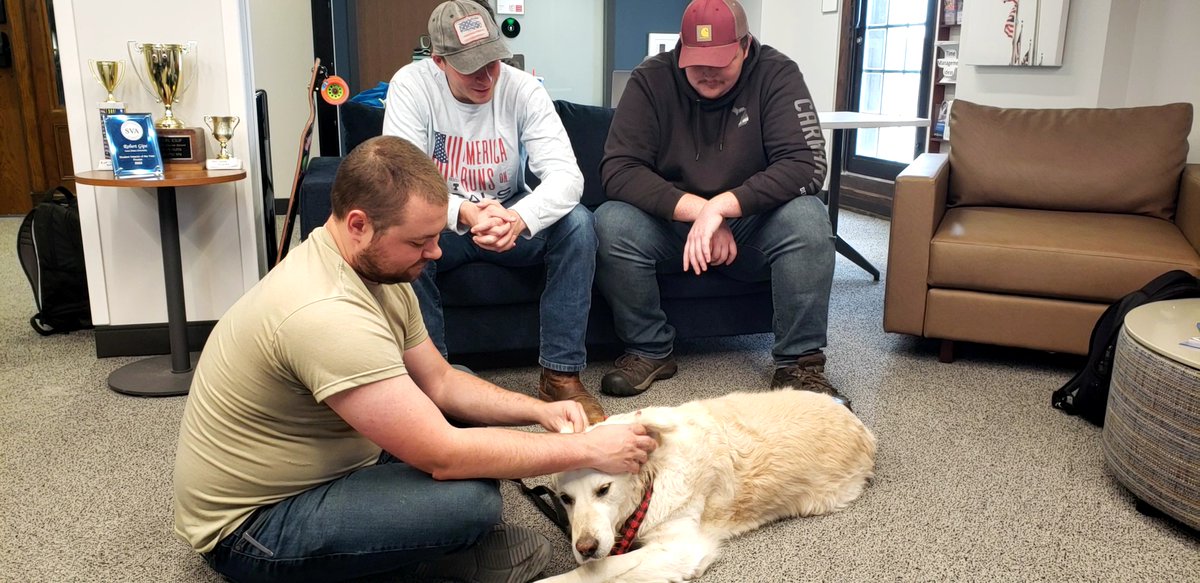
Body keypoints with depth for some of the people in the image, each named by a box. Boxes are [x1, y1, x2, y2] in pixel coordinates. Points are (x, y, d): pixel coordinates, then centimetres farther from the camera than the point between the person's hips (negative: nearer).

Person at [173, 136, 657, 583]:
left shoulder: (377, 267, -3)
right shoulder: (326, 313, -34)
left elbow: (439, 380, 7)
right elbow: (444, 457, -33)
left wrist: (538, 410, -8)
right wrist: (586, 449, -25)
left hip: (323, 462, 10)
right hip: (247, 526, -9)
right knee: (469, 497, -29)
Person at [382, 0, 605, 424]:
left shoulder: (523, 89, -13)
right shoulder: (411, 85, -16)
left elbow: (566, 175, -23)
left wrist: (520, 218, -45)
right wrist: (463, 214, -44)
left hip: (511, 218, 1)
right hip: (442, 224, -1)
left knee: (578, 222, -26)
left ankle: (561, 374, -19)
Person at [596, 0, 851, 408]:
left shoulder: (776, 75, -11)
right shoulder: (651, 79, -10)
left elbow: (806, 164, -22)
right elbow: (618, 169, -19)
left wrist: (720, 207, -33)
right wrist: (697, 209, -29)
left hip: (752, 226, 0)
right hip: (671, 223, 1)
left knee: (807, 218, -31)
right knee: (610, 224, -28)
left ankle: (799, 362, -17)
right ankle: (649, 351, -9)